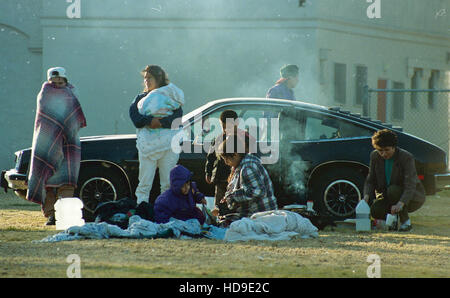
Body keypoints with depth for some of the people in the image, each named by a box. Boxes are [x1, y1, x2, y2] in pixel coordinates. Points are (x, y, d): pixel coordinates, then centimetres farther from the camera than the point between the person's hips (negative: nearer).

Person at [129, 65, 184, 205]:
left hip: (168, 143, -1)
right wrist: (150, 121, -16)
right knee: (144, 184, -4)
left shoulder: (172, 97, 11)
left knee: (168, 184, -2)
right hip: (147, 144, 2)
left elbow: (178, 117, -5)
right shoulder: (141, 98, 18)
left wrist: (161, 122, -19)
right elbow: (135, 119, 2)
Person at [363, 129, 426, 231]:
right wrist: (367, 196, -25)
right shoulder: (375, 156, -8)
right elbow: (370, 180, -3)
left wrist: (400, 204, -48)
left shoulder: (407, 157, -23)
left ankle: (405, 221, -14)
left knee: (393, 190, -35)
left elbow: (410, 186, -31)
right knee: (375, 211, -27)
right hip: (387, 196, 4)